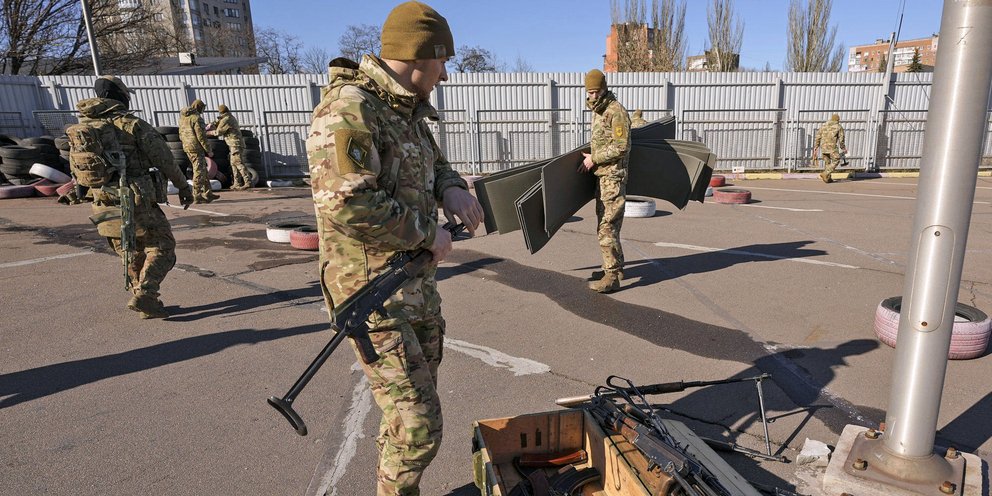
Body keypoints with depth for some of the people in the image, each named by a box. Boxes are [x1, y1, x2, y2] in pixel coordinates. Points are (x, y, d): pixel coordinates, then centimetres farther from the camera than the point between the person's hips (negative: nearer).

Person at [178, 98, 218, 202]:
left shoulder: (182, 117, 14)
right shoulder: (196, 118, -13)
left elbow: (181, 134, 19)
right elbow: (201, 136, -18)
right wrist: (208, 150, -14)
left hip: (187, 147, 9)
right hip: (196, 147, -9)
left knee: (203, 169, 16)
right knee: (199, 171, -4)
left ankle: (207, 192, 20)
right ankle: (197, 196, -4)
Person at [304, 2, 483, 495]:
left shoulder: (408, 111, 11)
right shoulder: (348, 110, -19)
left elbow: (434, 163, 25)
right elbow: (345, 203, -30)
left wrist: (451, 189, 1)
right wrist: (427, 232, -19)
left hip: (418, 287, 9)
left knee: (412, 409, 21)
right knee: (418, 425, -4)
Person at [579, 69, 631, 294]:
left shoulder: (616, 111, -13)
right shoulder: (597, 111, 16)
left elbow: (621, 147, -19)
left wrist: (593, 159, -15)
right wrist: (592, 157, 15)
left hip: (613, 176, -10)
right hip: (602, 176, 10)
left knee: (607, 227, -11)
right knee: (605, 224, 16)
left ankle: (612, 277, -7)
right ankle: (617, 267, 28)